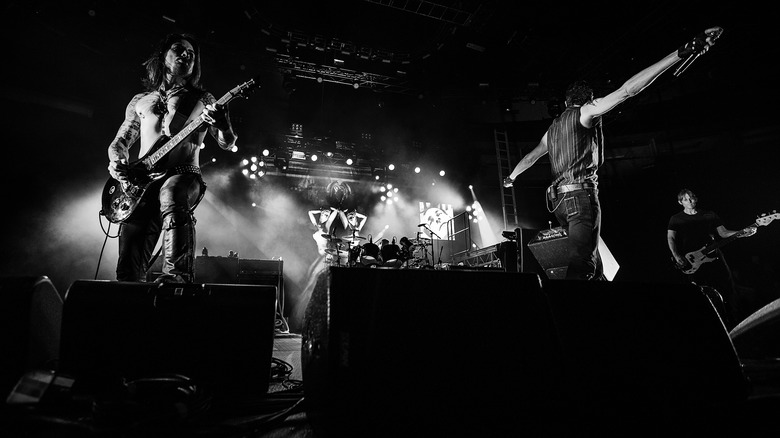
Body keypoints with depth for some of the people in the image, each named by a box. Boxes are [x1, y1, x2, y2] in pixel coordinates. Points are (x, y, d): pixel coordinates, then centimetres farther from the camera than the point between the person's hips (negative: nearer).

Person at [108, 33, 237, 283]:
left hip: (183, 176, -3)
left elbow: (227, 144, 2)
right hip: (140, 181, 3)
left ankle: (177, 277, -43)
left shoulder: (201, 99, 14)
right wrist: (117, 162, 3)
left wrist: (223, 126, -22)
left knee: (171, 195, -41)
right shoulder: (140, 101, 24)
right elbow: (120, 141, 27)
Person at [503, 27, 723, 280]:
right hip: (581, 195, -8)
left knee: (592, 259, 13)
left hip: (560, 200, 8)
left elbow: (529, 157, 33)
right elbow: (627, 90, -9)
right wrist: (681, 53, -13)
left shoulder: (553, 129, 24)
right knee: (581, 264, -17)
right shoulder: (585, 112, 3)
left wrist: (511, 177, 50)